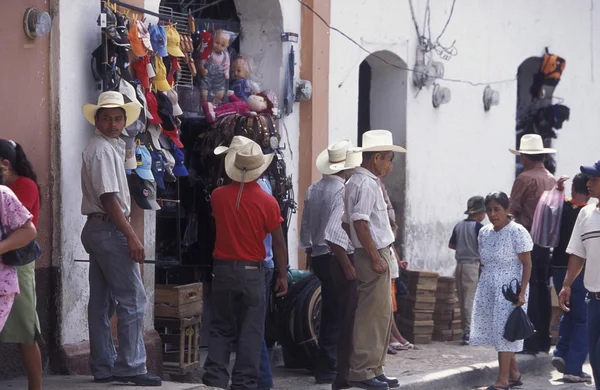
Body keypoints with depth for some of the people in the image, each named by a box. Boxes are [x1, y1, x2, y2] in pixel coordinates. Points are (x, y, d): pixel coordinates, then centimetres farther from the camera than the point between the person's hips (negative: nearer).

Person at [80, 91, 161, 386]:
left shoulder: (110, 146, 18)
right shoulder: (102, 149, -13)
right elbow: (108, 198, -20)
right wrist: (131, 237, -21)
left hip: (96, 229, 11)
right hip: (110, 229, -11)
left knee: (102, 302, 10)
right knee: (132, 300, -9)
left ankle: (103, 367, 14)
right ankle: (131, 366, -8)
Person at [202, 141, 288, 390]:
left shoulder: (218, 196, -4)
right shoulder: (267, 202, -11)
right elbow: (278, 242, -6)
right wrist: (282, 275, 5)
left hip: (223, 269, 3)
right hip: (252, 271, -3)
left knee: (221, 329, 11)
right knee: (250, 332, 4)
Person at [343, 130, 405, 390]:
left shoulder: (358, 182, 16)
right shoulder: (366, 184, -14)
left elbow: (348, 222, 18)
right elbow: (360, 222, -22)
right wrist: (376, 257, -20)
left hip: (377, 255, 11)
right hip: (374, 254, -11)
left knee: (381, 315, 14)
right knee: (373, 315, -8)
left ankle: (374, 369, 19)